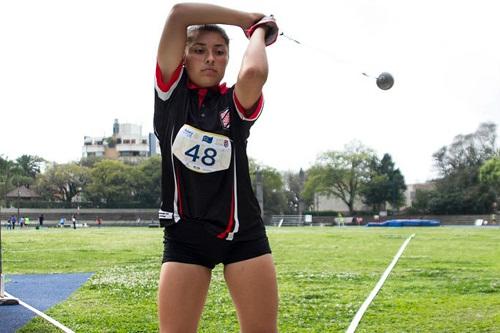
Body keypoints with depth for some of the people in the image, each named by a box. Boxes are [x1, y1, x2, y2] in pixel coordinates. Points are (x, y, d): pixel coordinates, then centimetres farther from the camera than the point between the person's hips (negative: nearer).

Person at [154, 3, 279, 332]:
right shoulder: (171, 91, 3)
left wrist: (258, 32, -3)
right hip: (185, 234, -1)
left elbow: (254, 72, -23)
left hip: (243, 233, 1)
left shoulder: (236, 103, 3)